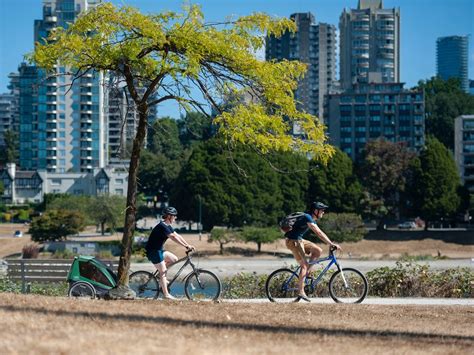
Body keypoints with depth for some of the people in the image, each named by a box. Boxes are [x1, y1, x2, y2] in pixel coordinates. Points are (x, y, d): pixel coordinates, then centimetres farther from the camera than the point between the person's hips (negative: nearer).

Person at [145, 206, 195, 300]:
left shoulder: (168, 226, 10)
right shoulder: (162, 226, -21)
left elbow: (177, 236, 9)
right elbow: (173, 237, -29)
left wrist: (188, 245, 0)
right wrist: (186, 246, -29)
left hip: (158, 250, 10)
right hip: (153, 251, -10)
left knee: (174, 259, 5)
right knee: (163, 272, -9)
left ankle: (162, 276, 13)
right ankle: (166, 294, -7)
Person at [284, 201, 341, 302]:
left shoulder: (312, 219, 12)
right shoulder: (307, 217, -19)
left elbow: (320, 233, 15)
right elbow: (318, 233, -26)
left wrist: (331, 243, 6)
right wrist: (331, 244, -28)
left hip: (299, 240, 9)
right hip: (293, 241, -9)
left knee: (318, 251, 2)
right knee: (304, 264, -12)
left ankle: (307, 271, 9)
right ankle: (301, 292, -12)